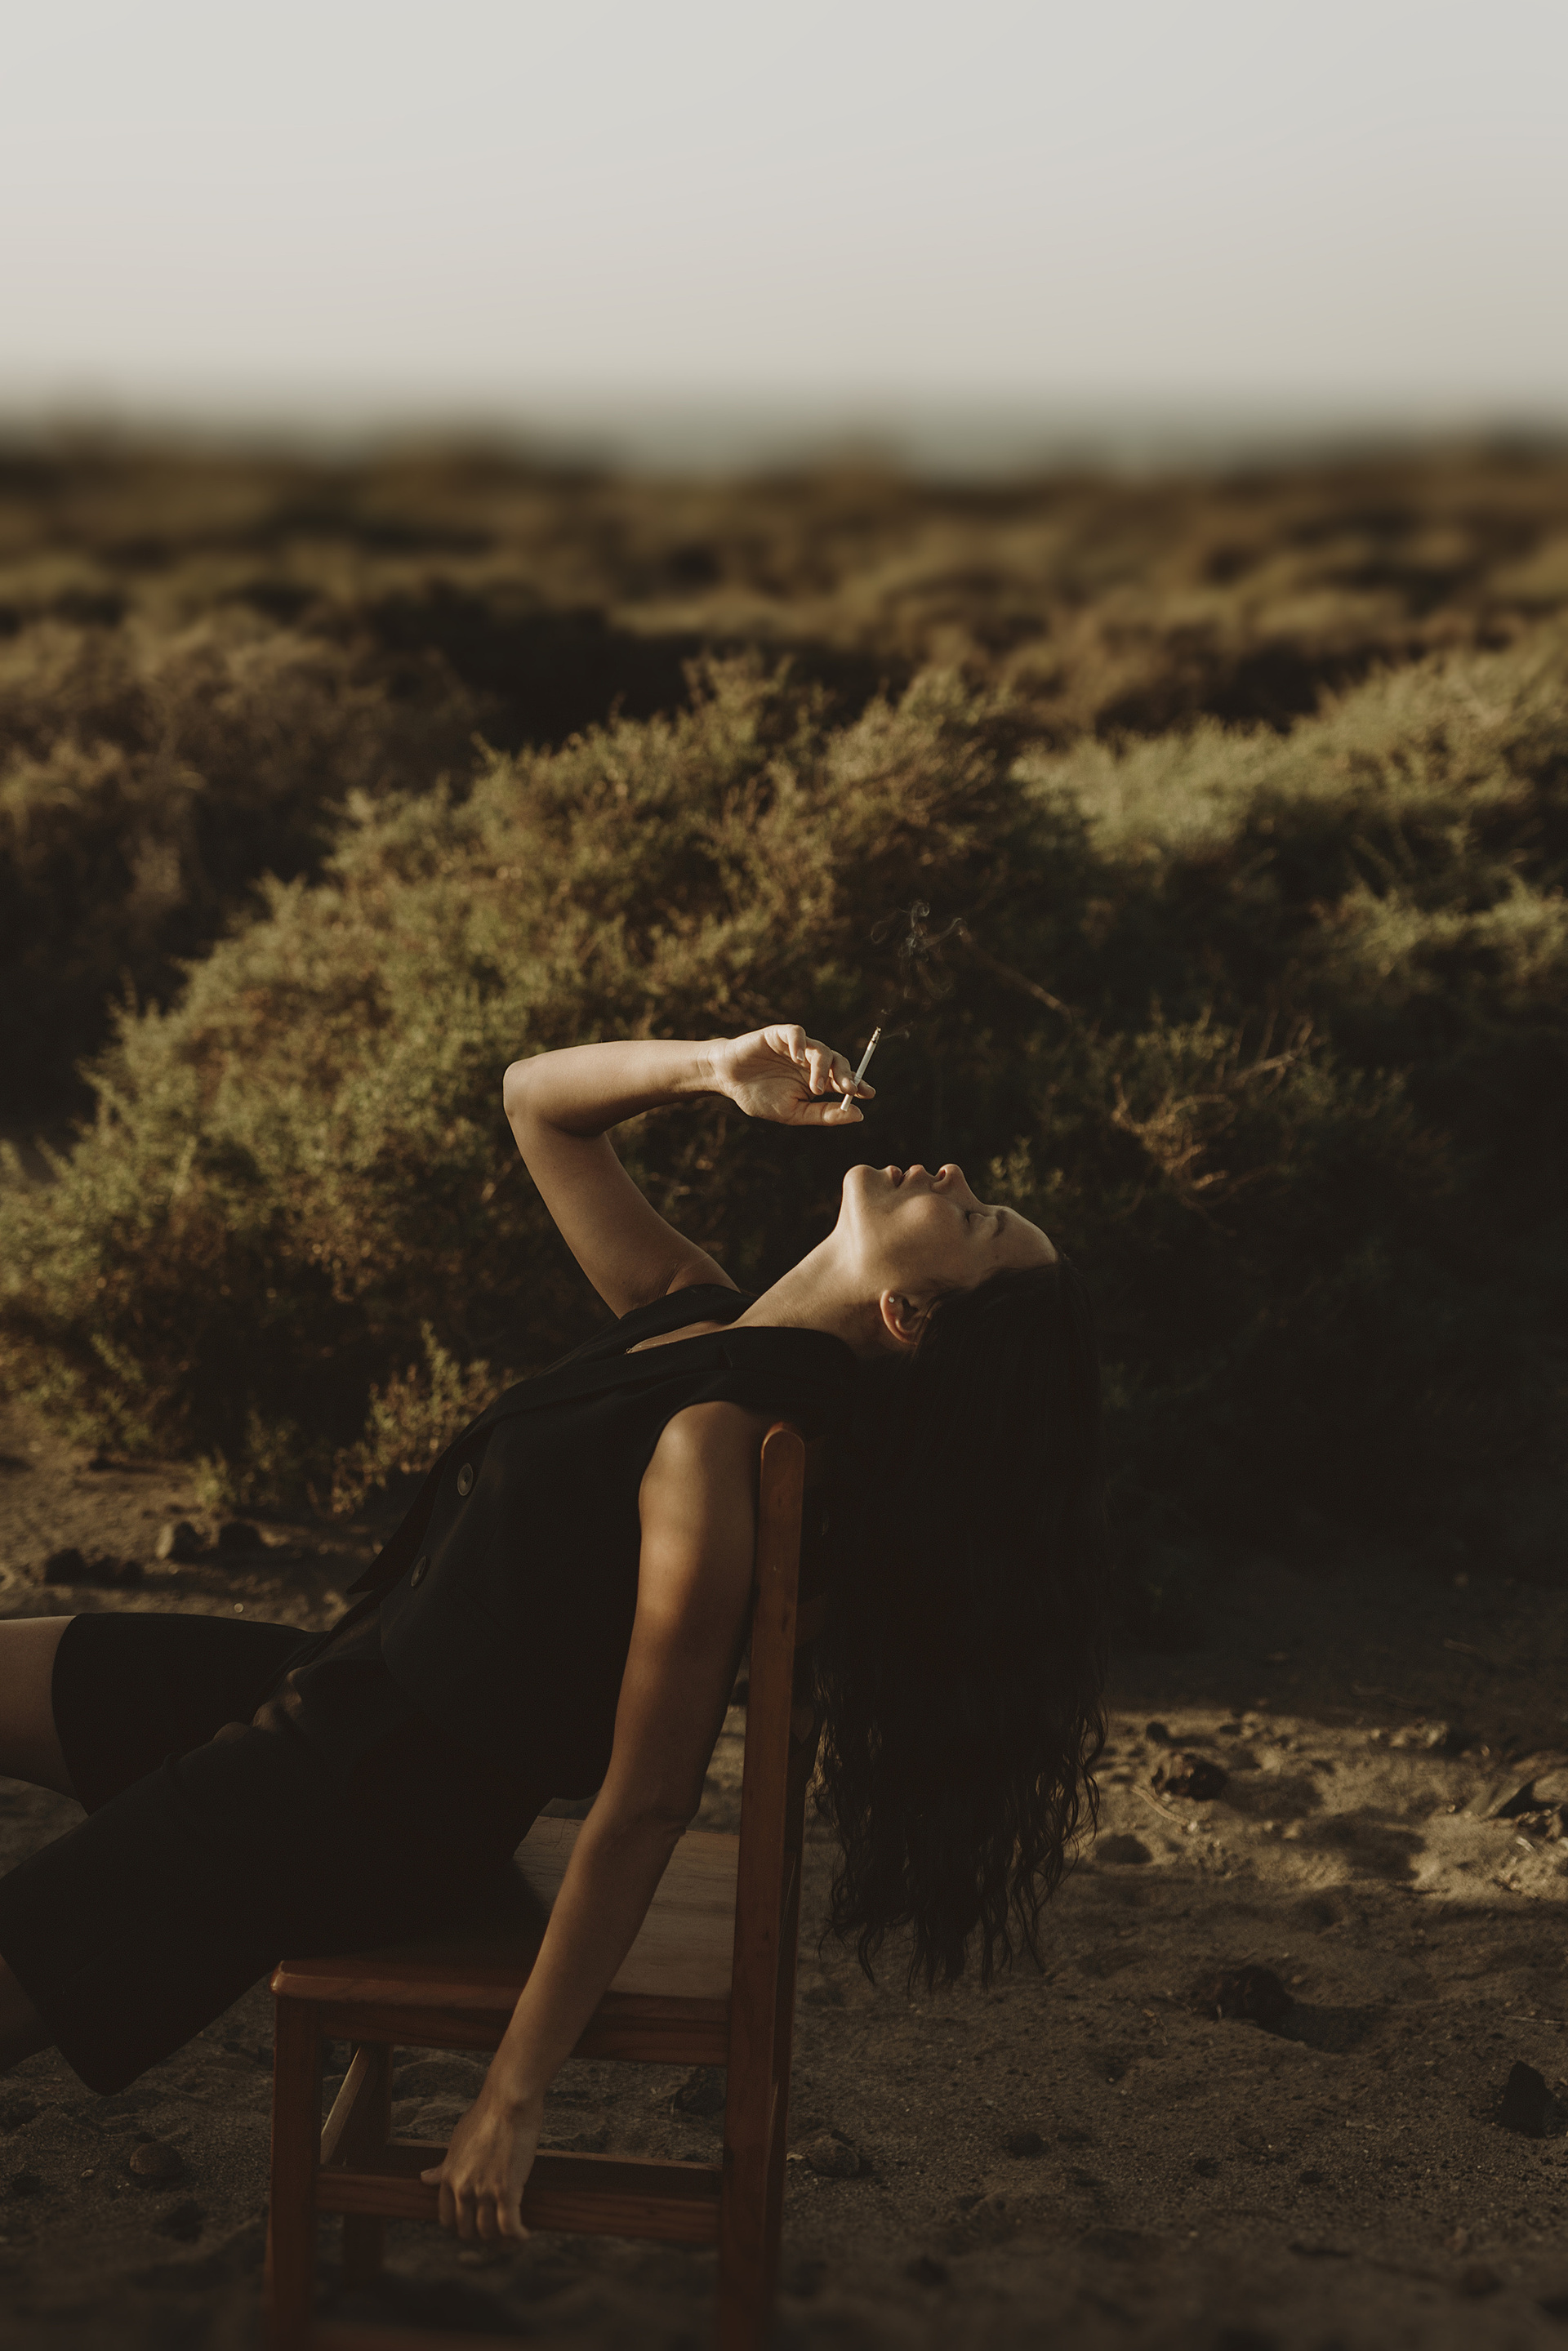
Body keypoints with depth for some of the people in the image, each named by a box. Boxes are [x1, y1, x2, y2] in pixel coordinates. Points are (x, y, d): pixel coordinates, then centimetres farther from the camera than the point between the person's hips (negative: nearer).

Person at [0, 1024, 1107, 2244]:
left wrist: (512, 2103, -22)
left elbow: (646, 1803, -27)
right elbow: (537, 1101, 11)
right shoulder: (693, 1310, -4)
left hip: (357, 1820, -9)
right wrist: (718, 1069, -8)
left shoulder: (720, 1442, -29)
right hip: (351, 1677, 9)